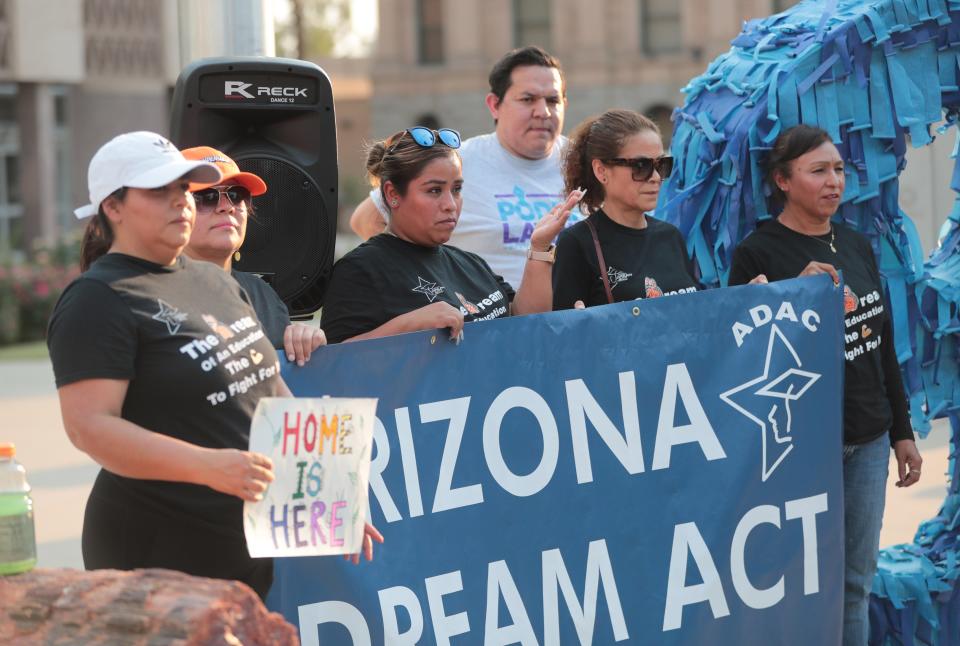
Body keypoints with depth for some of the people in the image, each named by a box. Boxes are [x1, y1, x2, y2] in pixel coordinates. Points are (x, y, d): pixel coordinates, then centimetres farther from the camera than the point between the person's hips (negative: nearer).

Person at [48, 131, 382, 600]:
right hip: (162, 560, -8)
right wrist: (207, 466, -31)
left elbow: (272, 398, 23)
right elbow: (89, 426, -21)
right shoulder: (99, 302, -10)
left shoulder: (215, 282, 16)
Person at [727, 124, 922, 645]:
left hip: (868, 440, 6)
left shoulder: (857, 246, 10)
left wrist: (901, 431, 15)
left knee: (857, 580, 9)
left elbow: (884, 345, 15)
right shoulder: (757, 254, -8)